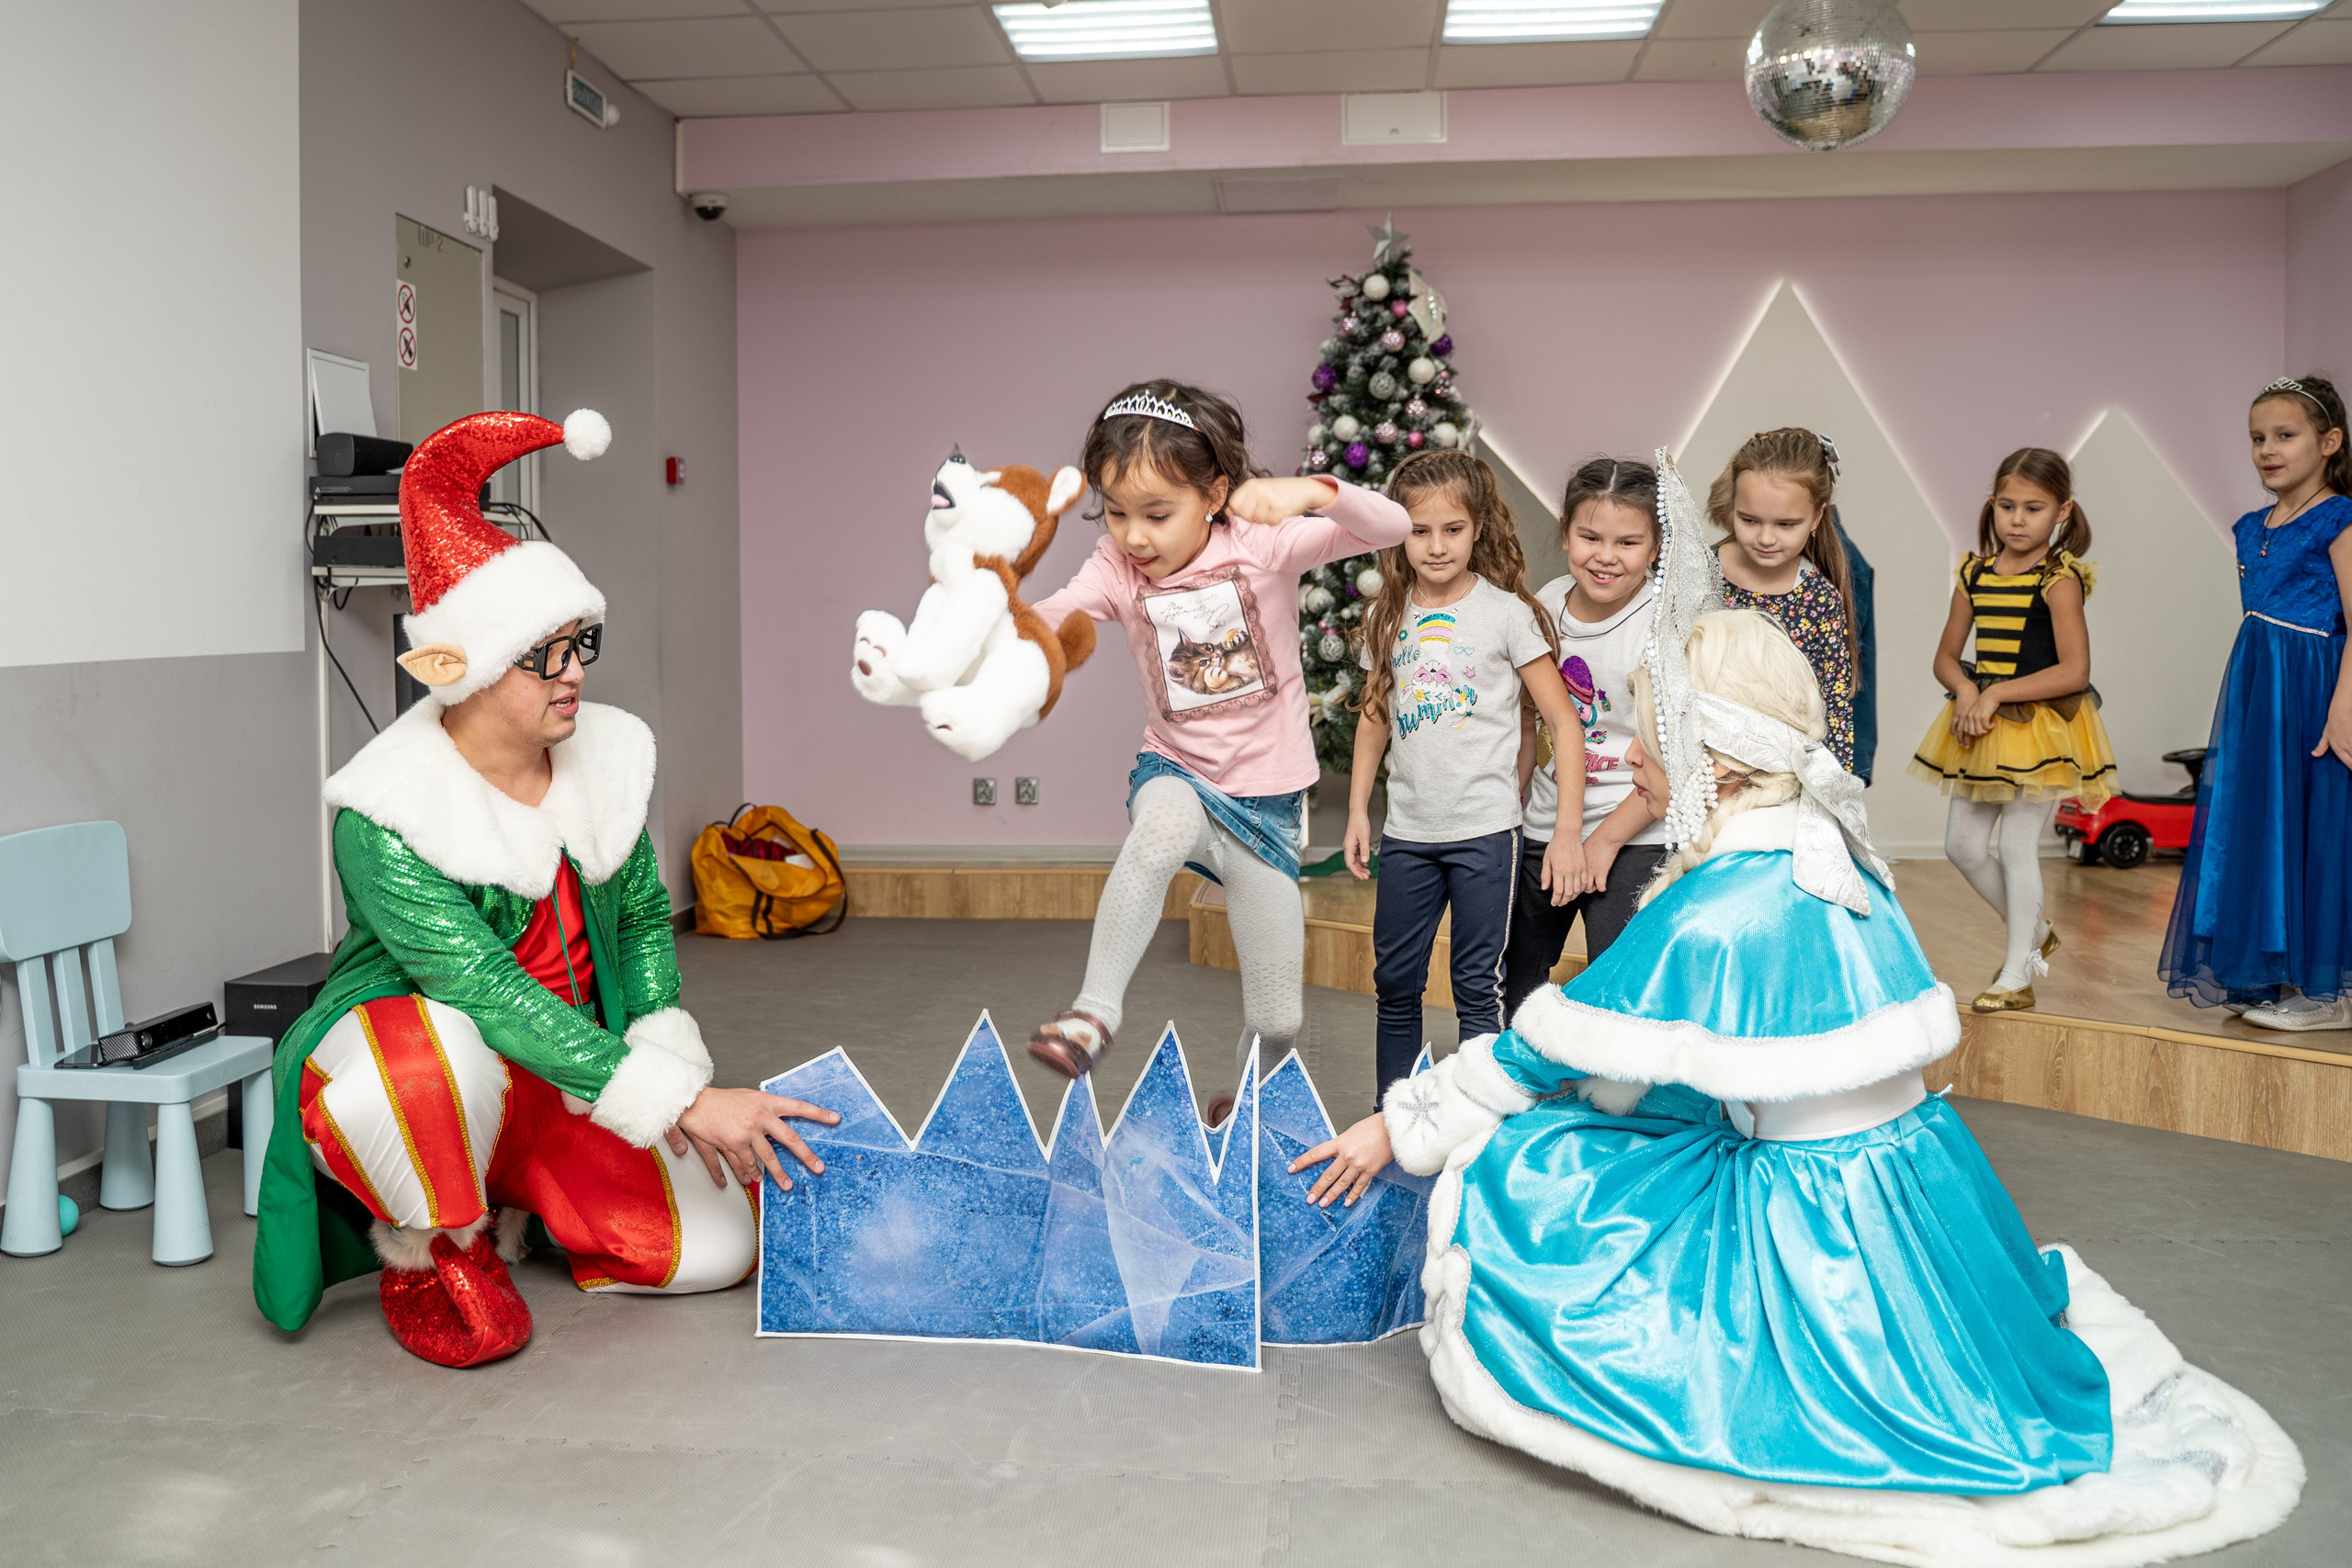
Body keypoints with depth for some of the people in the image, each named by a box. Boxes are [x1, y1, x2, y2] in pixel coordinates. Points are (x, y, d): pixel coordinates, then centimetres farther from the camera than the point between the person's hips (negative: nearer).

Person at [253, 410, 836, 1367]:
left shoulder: (603, 755, -6)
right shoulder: (388, 818, -26)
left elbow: (644, 916, 7)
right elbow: (492, 1000, -33)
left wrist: (672, 1062, -9)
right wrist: (684, 1104, -37)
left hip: (574, 1067, 6)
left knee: (719, 1244, -8)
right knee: (435, 1055, -42)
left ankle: (510, 1199, 18)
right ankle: (434, 1254, -8)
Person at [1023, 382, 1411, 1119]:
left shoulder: (1262, 541, -12)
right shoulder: (1116, 567, -5)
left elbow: (1392, 526, -22)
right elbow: (1043, 625, -19)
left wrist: (1311, 491, -41)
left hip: (1266, 801, 0)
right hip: (1179, 774, 0)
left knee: (1277, 1020, 4)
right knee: (1163, 824, -41)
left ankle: (1242, 1101, 38)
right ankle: (1094, 1010, -27)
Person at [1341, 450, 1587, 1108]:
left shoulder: (1506, 612, -8)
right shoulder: (1388, 616, 5)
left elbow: (1565, 723, -8)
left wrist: (1567, 833, -13)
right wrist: (1358, 809, 11)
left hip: (1485, 831, -4)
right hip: (1407, 832, 4)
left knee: (1479, 989, 2)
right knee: (1394, 982, 12)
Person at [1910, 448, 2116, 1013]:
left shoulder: (2059, 580, -11)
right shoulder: (1974, 573, 5)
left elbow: (2074, 671, -17)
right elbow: (1946, 657, 9)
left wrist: (1997, 694, -20)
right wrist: (1967, 692, -12)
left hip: (2041, 726, -6)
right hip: (1981, 729, 7)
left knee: (2018, 846, -2)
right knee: (1963, 844, 9)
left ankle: (2018, 974, 11)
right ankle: (2035, 931, 33)